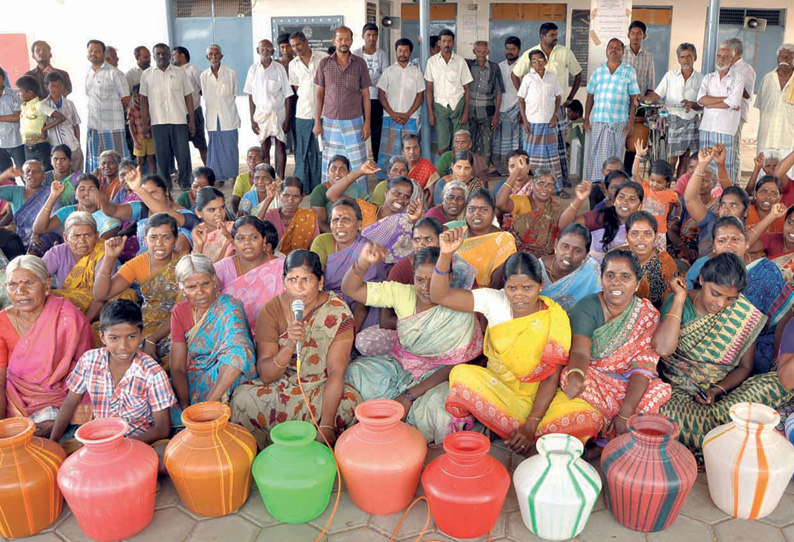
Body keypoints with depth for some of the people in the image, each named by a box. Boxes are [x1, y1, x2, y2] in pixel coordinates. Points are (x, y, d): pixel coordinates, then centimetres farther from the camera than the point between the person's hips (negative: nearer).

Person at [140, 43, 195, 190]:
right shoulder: (147, 75, 9)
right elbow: (143, 100, 11)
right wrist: (145, 123, 5)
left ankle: (185, 183, 8)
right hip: (158, 121, 0)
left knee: (183, 153, -3)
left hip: (180, 120, 0)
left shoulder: (180, 73, 8)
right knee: (162, 154, 2)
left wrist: (192, 120, 0)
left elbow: (188, 96, 8)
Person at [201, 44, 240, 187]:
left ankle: (234, 175, 13)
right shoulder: (203, 76, 5)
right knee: (215, 147, 4)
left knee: (231, 147, 1)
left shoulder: (231, 73, -2)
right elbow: (205, 96, 12)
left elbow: (234, 95, 4)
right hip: (212, 117, 2)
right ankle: (220, 177, 12)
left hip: (228, 116, -2)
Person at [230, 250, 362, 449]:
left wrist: (326, 426, -27)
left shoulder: (338, 312, -11)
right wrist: (290, 346, -33)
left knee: (351, 402, -31)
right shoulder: (272, 310, -8)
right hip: (279, 389, 1)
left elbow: (336, 371, -16)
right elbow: (265, 375, -13)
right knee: (243, 398, -27)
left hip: (323, 389, -1)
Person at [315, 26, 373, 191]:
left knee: (358, 163, -1)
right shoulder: (324, 63, 4)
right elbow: (320, 94, 6)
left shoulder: (360, 63, 2)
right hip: (330, 121, 1)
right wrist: (317, 122, 1)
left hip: (354, 121, -1)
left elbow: (365, 94, 3)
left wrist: (367, 122, -2)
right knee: (330, 165, 5)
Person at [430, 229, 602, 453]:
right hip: (495, 390, 2)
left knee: (588, 419, -27)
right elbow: (440, 296, -14)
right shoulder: (494, 301, -7)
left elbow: (551, 378, -12)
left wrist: (531, 426, -22)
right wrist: (446, 255, -31)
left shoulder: (554, 317, -11)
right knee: (462, 374, -31)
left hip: (537, 396, -1)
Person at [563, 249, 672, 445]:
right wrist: (576, 377, -46)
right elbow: (580, 352, -21)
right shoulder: (587, 307, -6)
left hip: (629, 384, 2)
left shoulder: (648, 314, -2)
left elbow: (644, 365, -11)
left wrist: (626, 412, -24)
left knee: (661, 392, -27)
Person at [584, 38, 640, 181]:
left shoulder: (629, 72, 5)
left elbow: (633, 99, 2)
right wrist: (586, 120, 5)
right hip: (598, 121, 1)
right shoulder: (598, 71, 10)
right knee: (596, 155, 2)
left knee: (616, 156, 2)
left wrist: (631, 123, -5)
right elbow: (590, 96, 11)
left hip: (619, 122, -1)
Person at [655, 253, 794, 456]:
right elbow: (663, 349, -22)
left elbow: (744, 367, 5)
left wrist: (717, 391, -15)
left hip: (724, 389, 2)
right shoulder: (676, 303, -4)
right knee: (669, 412, -37)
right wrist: (679, 299, -15)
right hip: (680, 389, -1)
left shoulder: (744, 314, -1)